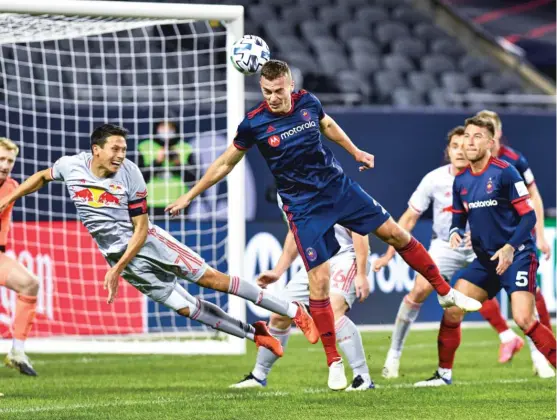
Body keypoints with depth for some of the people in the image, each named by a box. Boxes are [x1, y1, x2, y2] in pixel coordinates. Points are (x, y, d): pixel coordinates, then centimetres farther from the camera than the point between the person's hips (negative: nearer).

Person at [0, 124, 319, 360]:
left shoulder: (131, 175, -15)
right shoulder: (71, 166, -7)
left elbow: (141, 229, -12)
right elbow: (42, 177, 17)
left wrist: (116, 269, -18)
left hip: (148, 242, -3)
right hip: (121, 256, 3)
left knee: (212, 278, -11)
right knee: (187, 308, -2)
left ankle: (294, 311, -6)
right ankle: (255, 334, 10)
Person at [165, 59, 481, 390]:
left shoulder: (308, 102, -7)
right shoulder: (254, 124, -15)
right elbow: (225, 164, -1)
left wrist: (356, 152, 21)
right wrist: (190, 196, 2)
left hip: (339, 186, 4)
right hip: (304, 207, -4)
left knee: (395, 234, 5)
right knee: (319, 280, -10)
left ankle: (445, 292, 25)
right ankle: (334, 363, 1)